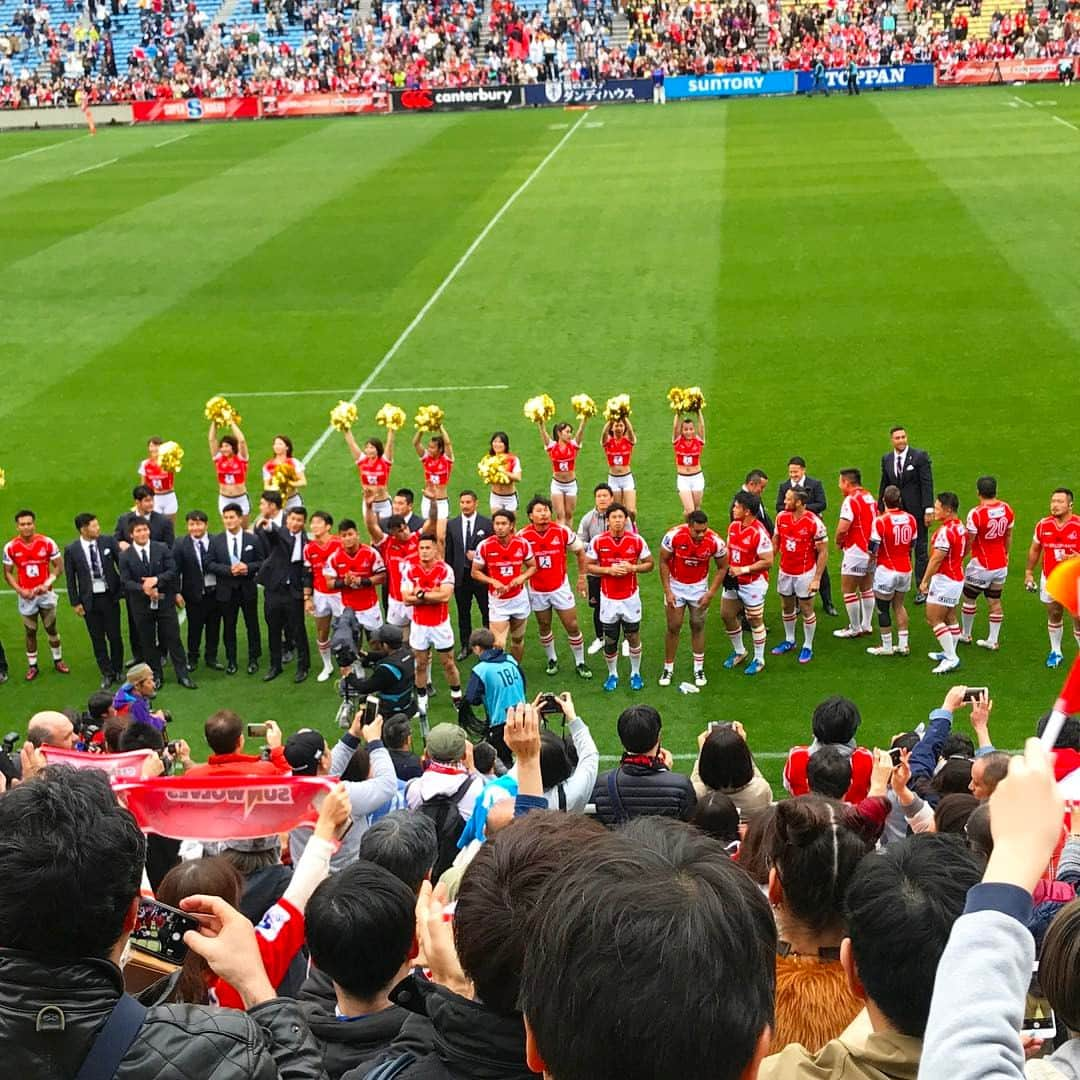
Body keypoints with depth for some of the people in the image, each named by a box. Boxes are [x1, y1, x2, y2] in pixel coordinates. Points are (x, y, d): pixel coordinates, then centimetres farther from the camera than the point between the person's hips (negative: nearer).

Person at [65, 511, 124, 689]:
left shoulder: (108, 541, -6)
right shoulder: (71, 550, -7)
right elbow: (70, 579, -1)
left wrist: (122, 589, -9)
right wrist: (75, 602, -3)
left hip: (110, 596, 0)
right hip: (89, 600, 0)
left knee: (115, 636, 9)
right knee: (97, 639, 8)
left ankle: (117, 670, 26)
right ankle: (107, 674, 20)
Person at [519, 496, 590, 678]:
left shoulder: (562, 531, -11)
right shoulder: (523, 536, -12)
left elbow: (580, 551, 4)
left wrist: (582, 577, 3)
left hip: (560, 587, 0)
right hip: (537, 591, 0)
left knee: (572, 626, 1)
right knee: (544, 627, 13)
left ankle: (580, 663, 17)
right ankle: (552, 660, 33)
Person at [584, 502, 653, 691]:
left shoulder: (637, 540, -8)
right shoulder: (598, 541, -9)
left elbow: (649, 564, 1)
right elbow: (588, 566, -2)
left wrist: (632, 568, -17)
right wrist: (609, 570, -17)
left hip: (631, 597, 0)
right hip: (608, 598, 0)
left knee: (633, 637, 11)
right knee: (610, 640, 8)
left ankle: (635, 673, 29)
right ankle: (612, 674, 27)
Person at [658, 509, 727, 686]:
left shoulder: (715, 542, -23)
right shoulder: (674, 536, -27)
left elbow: (722, 568, -6)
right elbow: (663, 562, -12)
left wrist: (711, 594, -9)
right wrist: (667, 591, -12)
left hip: (699, 587, 1)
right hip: (676, 585, -1)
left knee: (698, 626, 8)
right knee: (673, 627, 3)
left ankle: (699, 668, 21)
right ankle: (668, 668, 17)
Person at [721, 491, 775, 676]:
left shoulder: (759, 532, -22)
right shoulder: (733, 526, 2)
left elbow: (768, 561, -22)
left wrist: (743, 570, -22)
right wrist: (726, 567, -1)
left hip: (753, 583, -8)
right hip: (733, 582, 8)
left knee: (755, 620, 5)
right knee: (726, 614, 13)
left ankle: (759, 659, 20)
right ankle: (739, 651, 33)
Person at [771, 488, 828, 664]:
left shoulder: (814, 523, -20)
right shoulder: (781, 517, -5)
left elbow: (823, 553, -13)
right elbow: (776, 541, 9)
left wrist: (817, 579, -16)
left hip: (805, 574, -5)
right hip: (785, 571, 5)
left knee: (806, 610, 5)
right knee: (787, 607, 17)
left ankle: (808, 647, 20)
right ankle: (789, 640, 35)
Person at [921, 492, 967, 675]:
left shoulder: (945, 530, -22)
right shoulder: (960, 527, 7)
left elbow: (936, 558, -23)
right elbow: (964, 551, 17)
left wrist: (925, 580, -16)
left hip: (944, 579, -10)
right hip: (957, 577, 10)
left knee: (933, 618, -5)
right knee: (950, 617, 18)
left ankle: (951, 658, -5)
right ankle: (950, 654, 27)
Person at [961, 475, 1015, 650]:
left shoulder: (976, 513, -22)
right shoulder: (1007, 509, -3)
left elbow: (969, 542, -16)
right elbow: (1009, 536, 9)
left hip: (980, 566, -5)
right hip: (1000, 565, 6)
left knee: (969, 599, 13)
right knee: (995, 602, 13)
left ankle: (965, 635, 26)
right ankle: (992, 641, 17)